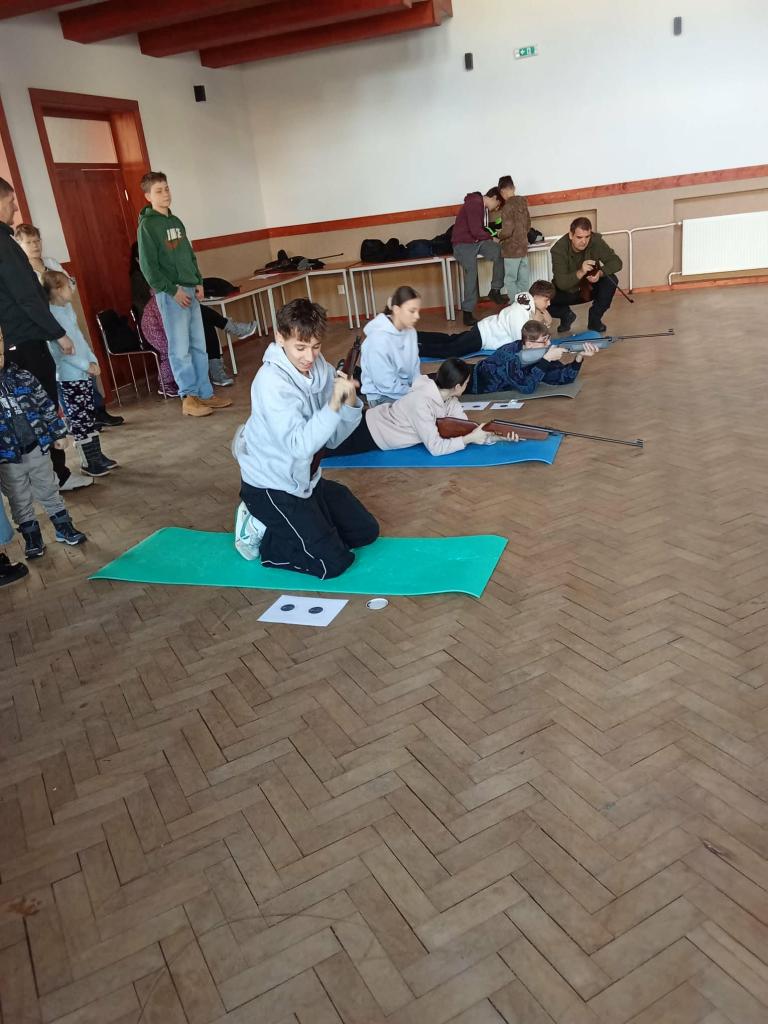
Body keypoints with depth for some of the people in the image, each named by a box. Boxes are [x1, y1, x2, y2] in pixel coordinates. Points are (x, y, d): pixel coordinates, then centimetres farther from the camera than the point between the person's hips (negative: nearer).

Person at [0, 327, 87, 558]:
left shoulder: (22, 377, -2)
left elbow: (46, 405, 5)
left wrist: (59, 433, 7)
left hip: (37, 449, 2)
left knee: (49, 492, 16)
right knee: (20, 502, 12)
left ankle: (65, 529, 30)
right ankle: (32, 539, 27)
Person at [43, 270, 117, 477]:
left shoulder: (67, 308, 9)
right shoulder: (50, 314, -16)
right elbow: (59, 349, -20)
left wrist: (93, 361, 3)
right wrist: (86, 365, -17)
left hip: (84, 373, 8)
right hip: (68, 377, -8)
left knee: (89, 417, 14)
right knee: (79, 420, 0)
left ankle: (97, 455, 23)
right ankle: (88, 462, 8)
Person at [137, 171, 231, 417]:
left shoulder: (176, 221, 16)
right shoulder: (147, 225, -6)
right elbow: (148, 265, -11)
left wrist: (198, 282, 9)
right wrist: (172, 290, -15)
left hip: (190, 290, 7)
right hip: (170, 293, -7)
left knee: (199, 345, 7)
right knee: (180, 348, -5)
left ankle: (205, 394, 13)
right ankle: (189, 398, 0)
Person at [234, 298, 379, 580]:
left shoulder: (319, 369, -5)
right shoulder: (272, 382, -25)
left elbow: (333, 438, -3)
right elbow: (300, 445, -33)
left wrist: (350, 402, -20)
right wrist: (334, 402, -36)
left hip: (307, 479, 8)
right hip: (273, 487, -8)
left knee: (366, 531, 14)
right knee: (333, 563, -9)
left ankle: (286, 527, 21)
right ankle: (265, 535, 9)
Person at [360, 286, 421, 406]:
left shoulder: (410, 331, -3)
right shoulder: (379, 339, -25)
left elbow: (414, 368, 5)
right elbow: (388, 386, -22)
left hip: (406, 388, 7)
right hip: (382, 396, -7)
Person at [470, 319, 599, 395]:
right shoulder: (510, 356, -36)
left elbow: (563, 377, -11)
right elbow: (527, 388, -41)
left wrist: (579, 357, -28)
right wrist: (547, 359, -43)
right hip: (471, 382, -6)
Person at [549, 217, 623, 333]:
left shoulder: (596, 240, -20)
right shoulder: (559, 249, -26)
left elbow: (617, 262, -19)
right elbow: (561, 283, -33)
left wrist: (600, 273, -39)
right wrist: (580, 273, -50)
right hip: (567, 292, -2)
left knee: (611, 280, -26)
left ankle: (595, 318, -3)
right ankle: (566, 315, 9)